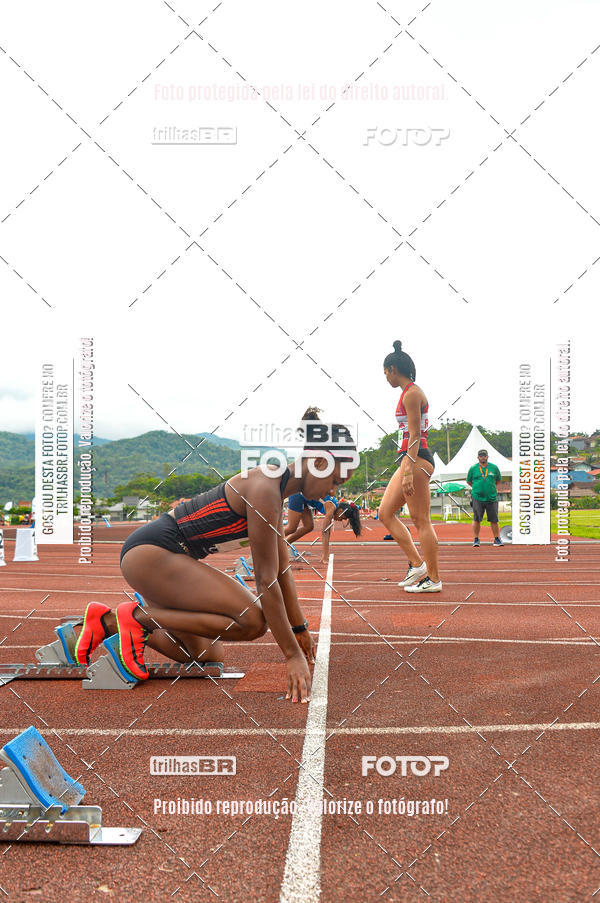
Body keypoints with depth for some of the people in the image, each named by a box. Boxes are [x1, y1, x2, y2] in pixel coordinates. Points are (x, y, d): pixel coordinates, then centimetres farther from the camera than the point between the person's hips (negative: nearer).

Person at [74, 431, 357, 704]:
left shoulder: (276, 488, 11)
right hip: (148, 551, -10)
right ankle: (138, 616, -10)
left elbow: (282, 569, 18)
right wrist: (292, 655, -16)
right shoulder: (265, 490, -20)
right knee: (252, 621, -21)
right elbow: (266, 581, -20)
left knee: (208, 656, 14)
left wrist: (300, 629, 22)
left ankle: (106, 621, 18)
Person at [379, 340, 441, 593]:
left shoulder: (412, 394, -11)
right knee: (385, 513, 11)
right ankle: (417, 564, 13)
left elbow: (415, 435, -18)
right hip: (409, 460, 11)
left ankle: (433, 579, 4)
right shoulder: (409, 393, 18)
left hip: (416, 460, -11)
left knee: (421, 521, -4)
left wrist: (409, 472, -23)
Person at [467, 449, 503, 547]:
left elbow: (498, 480, 20)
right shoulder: (473, 468, 4)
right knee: (476, 520, -1)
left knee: (494, 520, 4)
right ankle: (476, 540, 9)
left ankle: (497, 539, 15)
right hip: (477, 498, -1)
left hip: (492, 498, 1)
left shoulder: (494, 468, 7)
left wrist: (491, 487, 15)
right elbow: (468, 481, 17)